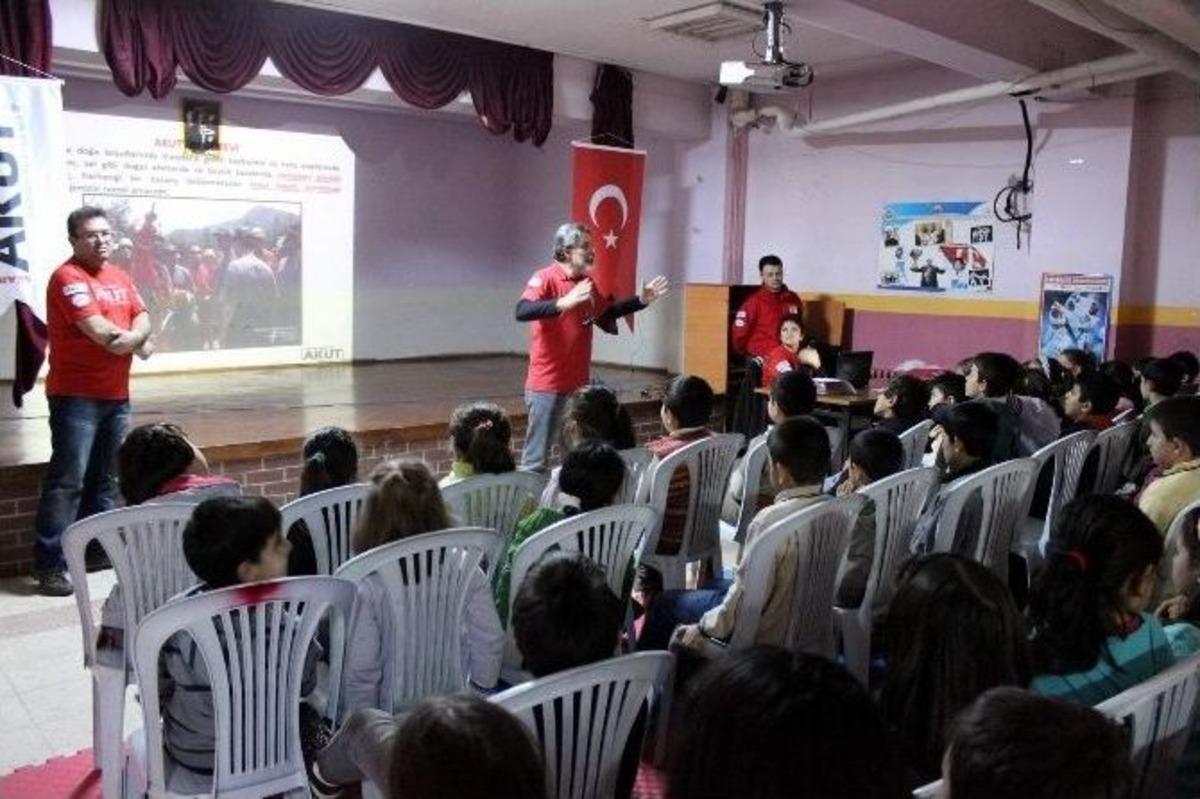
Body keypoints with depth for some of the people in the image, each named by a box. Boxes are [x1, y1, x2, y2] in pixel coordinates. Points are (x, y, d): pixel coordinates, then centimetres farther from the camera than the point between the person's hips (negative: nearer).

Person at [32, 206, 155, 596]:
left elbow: (142, 319, 8)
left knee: (106, 479, 14)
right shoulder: (67, 277, -10)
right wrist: (138, 341, -5)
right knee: (68, 479, -10)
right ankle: (49, 565, -6)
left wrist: (133, 338, -14)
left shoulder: (120, 276, 15)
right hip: (76, 396, -8)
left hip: (116, 394, 8)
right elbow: (102, 332, -19)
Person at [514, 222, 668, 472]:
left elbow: (606, 313, 26)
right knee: (536, 457, -2)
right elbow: (522, 311, -30)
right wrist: (563, 303, -42)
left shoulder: (587, 283, 9)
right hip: (547, 385, -7)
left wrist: (640, 301, 17)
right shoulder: (545, 278, -13)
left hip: (578, 383, 7)